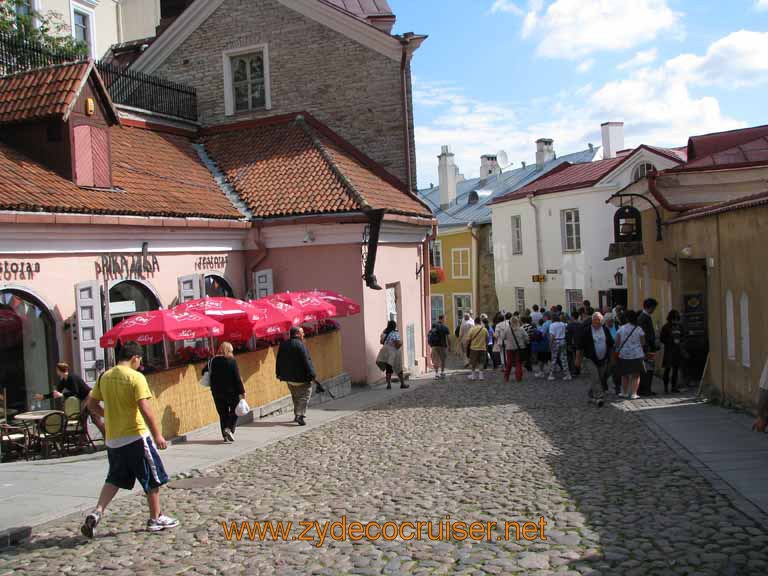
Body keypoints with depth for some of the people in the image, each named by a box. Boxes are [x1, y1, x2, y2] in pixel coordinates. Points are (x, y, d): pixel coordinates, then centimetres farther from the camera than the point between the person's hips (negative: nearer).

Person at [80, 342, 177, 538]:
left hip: (112, 439, 6)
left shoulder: (105, 377, 5)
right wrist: (157, 434, -18)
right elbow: (145, 408, -22)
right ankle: (155, 519, 16)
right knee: (153, 478, 8)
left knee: (114, 479, 18)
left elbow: (91, 404, 12)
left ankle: (97, 513, 0)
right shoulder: (136, 377, -14)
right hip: (135, 436, -6)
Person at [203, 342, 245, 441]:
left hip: (217, 392, 4)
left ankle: (225, 435, 12)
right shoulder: (232, 361, -11)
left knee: (223, 413, 13)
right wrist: (242, 392, -7)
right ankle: (229, 429, -10)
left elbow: (204, 372, 11)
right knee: (234, 412, 11)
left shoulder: (212, 361, 1)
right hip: (231, 391, -4)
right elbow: (237, 378, -12)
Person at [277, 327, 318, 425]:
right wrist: (311, 375, -13)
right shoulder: (300, 345, -18)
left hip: (288, 378, 7)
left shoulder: (283, 344, 6)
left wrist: (279, 374, 20)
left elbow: (279, 361, 12)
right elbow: (306, 361, -19)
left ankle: (297, 415, 27)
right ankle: (301, 416, -12)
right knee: (304, 396, -1)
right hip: (301, 377, -7)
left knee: (296, 397, 21)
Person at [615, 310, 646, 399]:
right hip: (637, 355, -1)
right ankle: (633, 394, 2)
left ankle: (624, 393, 20)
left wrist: (617, 350, 13)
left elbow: (617, 343, -4)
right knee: (636, 375, 7)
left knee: (625, 375, 15)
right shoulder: (638, 329, -6)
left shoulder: (621, 329, -3)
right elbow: (643, 343, -3)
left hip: (624, 356, 2)